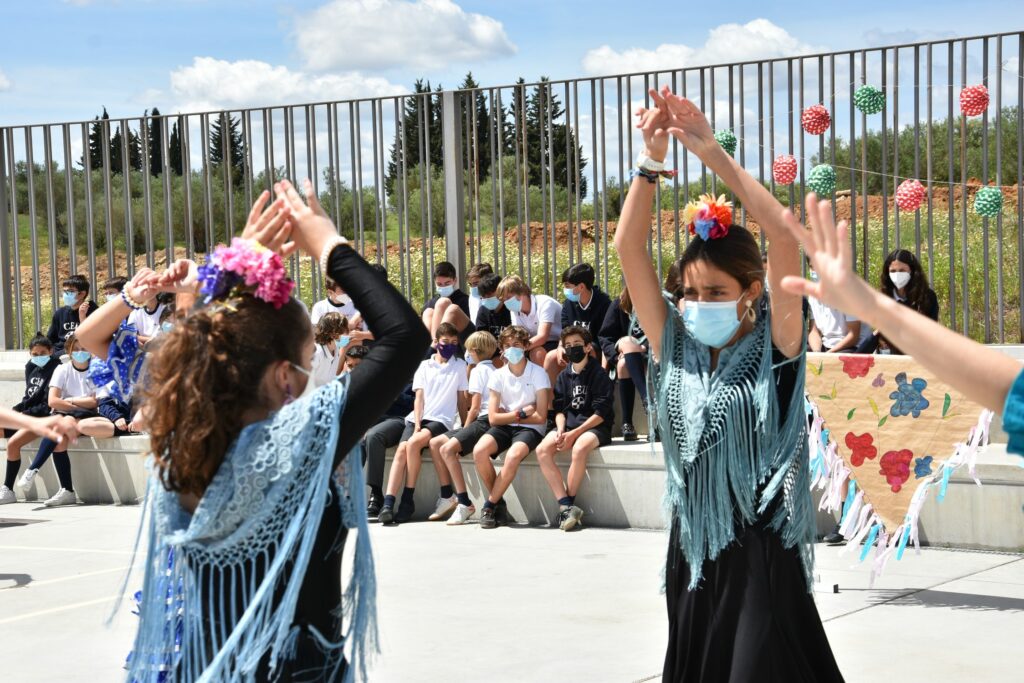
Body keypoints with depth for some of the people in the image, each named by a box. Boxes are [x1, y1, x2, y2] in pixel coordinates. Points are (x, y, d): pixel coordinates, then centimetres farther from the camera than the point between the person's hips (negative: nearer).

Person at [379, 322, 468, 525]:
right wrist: (417, 425, -7)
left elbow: (461, 398, 12)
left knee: (413, 443, -30)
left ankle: (408, 500, -22)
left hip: (442, 419, -2)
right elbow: (419, 397, 7)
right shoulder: (424, 366, 15)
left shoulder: (459, 366, 12)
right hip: (418, 417, 2)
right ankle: (388, 504, -36)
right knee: (402, 449, -25)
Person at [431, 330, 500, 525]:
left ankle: (464, 503, -29)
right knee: (435, 443, 8)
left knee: (448, 448, -27)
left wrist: (465, 429, -1)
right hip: (485, 422, 10)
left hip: (484, 421, -10)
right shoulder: (492, 369, 24)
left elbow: (475, 408, -8)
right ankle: (448, 498, 7)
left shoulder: (478, 370, -4)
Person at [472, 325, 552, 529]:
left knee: (513, 456, -35)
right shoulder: (498, 375, 3)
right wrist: (521, 413, -9)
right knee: (479, 451, -26)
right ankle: (499, 503, -8)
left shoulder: (538, 373, -7)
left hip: (530, 429, -3)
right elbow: (493, 418, -2)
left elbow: (540, 417, -11)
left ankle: (490, 505, -18)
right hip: (504, 427, 4)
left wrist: (508, 414, -6)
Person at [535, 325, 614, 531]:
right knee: (542, 450, -22)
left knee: (579, 449, -38)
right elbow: (559, 408, 12)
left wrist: (574, 433, -17)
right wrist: (560, 430, -10)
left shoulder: (598, 374, -5)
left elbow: (601, 413, -10)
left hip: (595, 427, -5)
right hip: (568, 425, 6)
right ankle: (566, 506, -26)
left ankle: (569, 504, -22)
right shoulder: (564, 376, 13)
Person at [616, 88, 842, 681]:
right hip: (691, 548, 5)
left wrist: (714, 154, -20)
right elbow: (630, 247, -1)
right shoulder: (676, 349, 4)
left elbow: (784, 239, -19)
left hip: (760, 551, -5)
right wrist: (653, 159, -10)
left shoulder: (774, 350, -6)